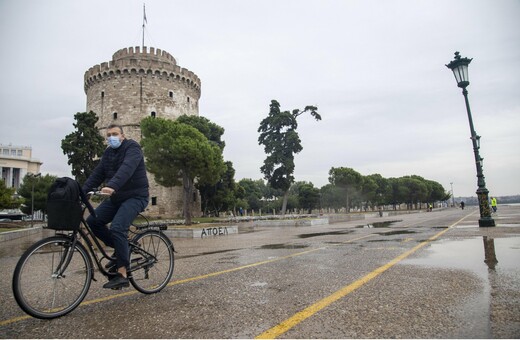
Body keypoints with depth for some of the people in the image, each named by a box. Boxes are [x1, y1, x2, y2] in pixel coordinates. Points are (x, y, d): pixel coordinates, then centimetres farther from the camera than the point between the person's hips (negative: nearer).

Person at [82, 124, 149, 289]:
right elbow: (97, 174, 5)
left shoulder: (132, 147, -12)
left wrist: (112, 186, -45)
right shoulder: (108, 153, 12)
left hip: (135, 196, -8)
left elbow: (127, 168, -30)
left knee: (117, 228, -23)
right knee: (92, 221, -3)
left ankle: (122, 275, -14)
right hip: (116, 197, 8)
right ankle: (121, 248, 14)